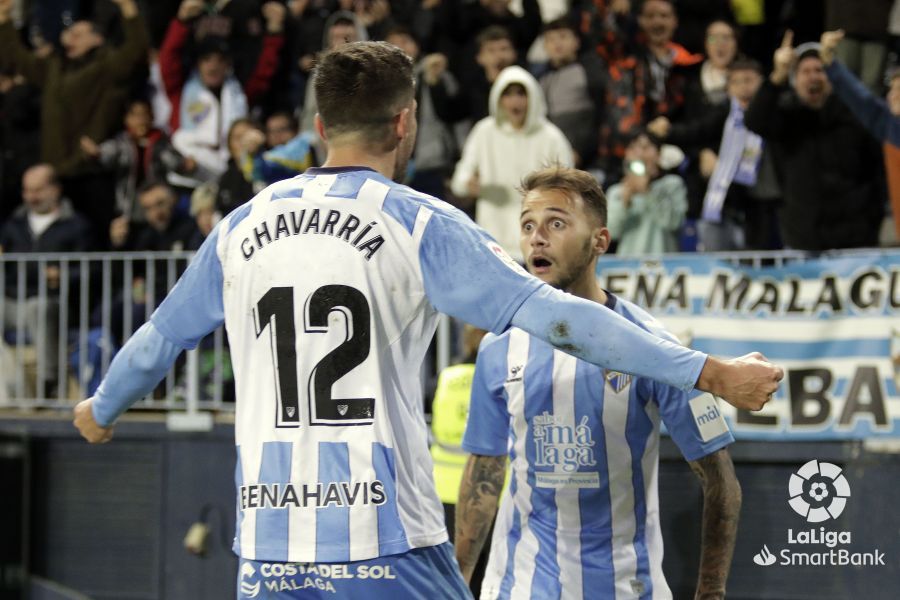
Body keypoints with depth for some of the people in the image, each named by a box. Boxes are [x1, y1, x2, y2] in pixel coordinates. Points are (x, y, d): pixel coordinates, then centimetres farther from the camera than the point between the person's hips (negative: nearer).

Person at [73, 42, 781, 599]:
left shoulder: (243, 227, 11)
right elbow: (553, 317, -9)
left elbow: (159, 338, 25)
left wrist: (101, 408, 46)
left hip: (270, 542, 4)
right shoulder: (418, 224, -3)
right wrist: (711, 373, -7)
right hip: (385, 538, -4)